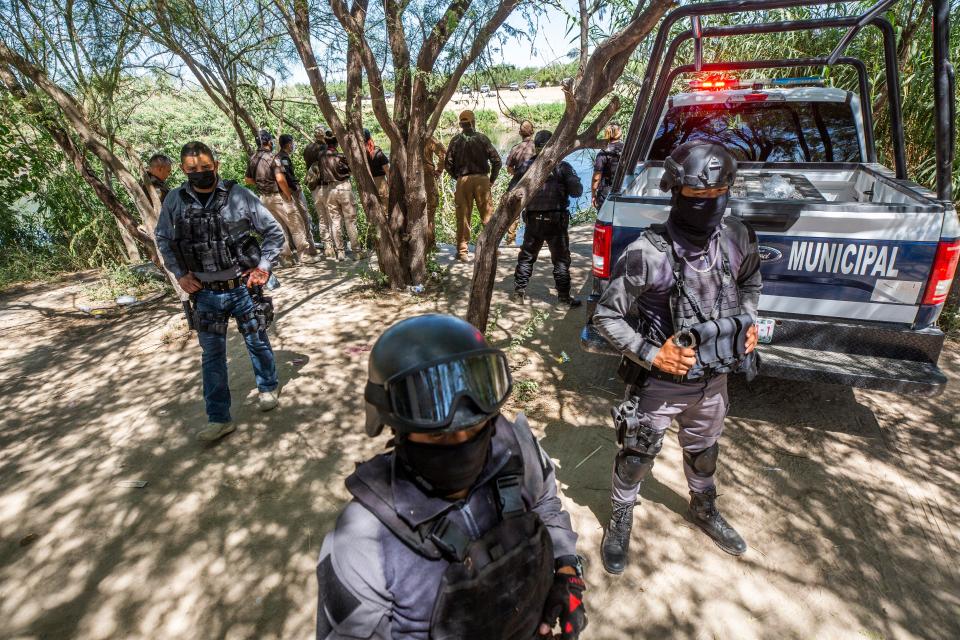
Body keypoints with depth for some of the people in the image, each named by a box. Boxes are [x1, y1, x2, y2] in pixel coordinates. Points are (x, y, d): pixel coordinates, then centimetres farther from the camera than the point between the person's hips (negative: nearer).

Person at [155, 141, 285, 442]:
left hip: (243, 288, -2)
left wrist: (263, 266, -8)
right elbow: (162, 240, 12)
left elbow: (274, 231, -2)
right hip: (205, 294, 2)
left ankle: (268, 389, 39)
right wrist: (179, 274, 4)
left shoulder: (239, 195, -10)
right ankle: (219, 418, 17)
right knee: (212, 355, 7)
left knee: (257, 342, 14)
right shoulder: (174, 201, -2)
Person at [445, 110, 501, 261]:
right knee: (487, 215, 6)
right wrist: (492, 179, 7)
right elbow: (496, 160, -3)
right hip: (481, 179, -1)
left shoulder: (456, 140, 3)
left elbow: (448, 164, 1)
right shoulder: (482, 138, 0)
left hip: (463, 181, 1)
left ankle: (462, 251, 10)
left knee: (463, 217, 6)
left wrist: (458, 178, 13)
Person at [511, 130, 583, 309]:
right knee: (561, 259, 6)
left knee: (527, 256, 14)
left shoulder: (526, 165, 1)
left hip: (533, 220, 3)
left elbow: (512, 190, 2)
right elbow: (577, 191, -6)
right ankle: (564, 296, 7)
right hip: (556, 220, -2)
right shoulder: (562, 166, -5)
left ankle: (519, 292, 16)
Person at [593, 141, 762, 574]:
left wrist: (748, 322, 0)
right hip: (659, 383, -5)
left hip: (713, 380, 5)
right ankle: (620, 522, 41)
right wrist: (651, 354, -25)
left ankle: (704, 510, 57)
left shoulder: (738, 239, -8)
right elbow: (606, 317, -18)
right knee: (636, 457, 14)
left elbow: (750, 284, 15)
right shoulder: (648, 254, -26)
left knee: (703, 450, 28)